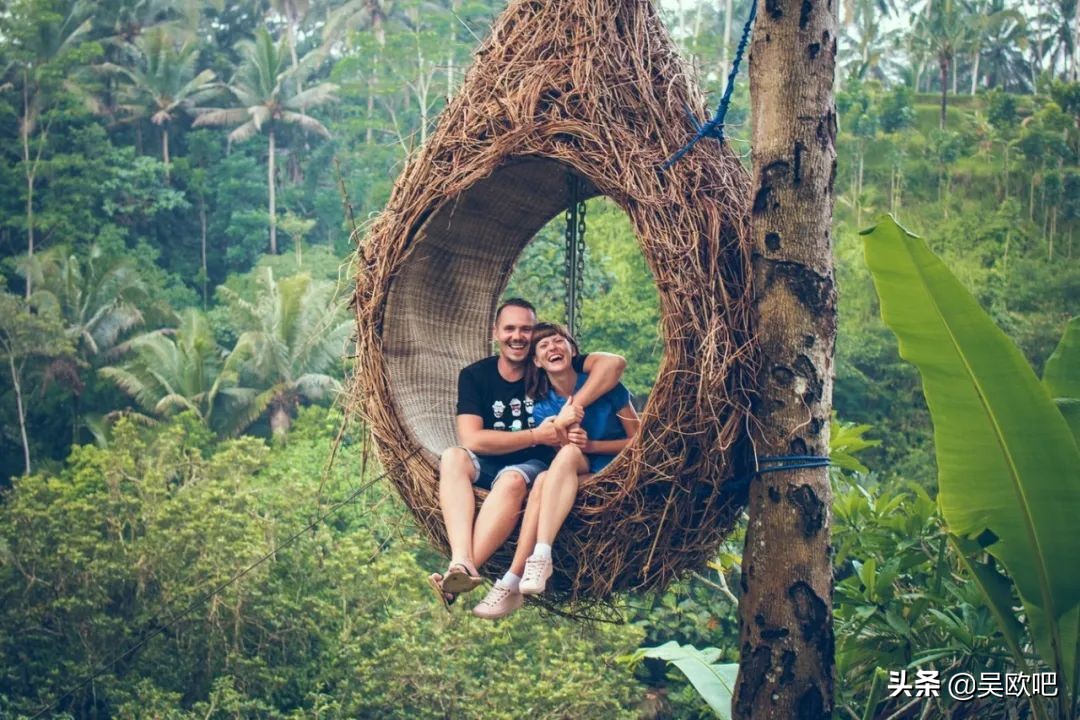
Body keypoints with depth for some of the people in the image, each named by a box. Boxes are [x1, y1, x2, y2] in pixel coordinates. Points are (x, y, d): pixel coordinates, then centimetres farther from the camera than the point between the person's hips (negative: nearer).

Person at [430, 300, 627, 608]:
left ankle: (464, 567, -51)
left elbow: (614, 362, -15)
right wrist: (535, 436, -20)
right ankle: (461, 563, -51)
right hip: (487, 464, 2)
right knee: (452, 458, -31)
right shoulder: (475, 375, -1)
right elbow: (472, 439, -14)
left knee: (512, 480, -37)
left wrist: (574, 407, -26)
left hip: (534, 465, -2)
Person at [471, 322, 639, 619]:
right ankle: (512, 583, -40)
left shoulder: (604, 386, -6)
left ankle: (541, 557, -43)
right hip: (573, 476, 3)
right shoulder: (542, 407, 3)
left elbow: (639, 441, -4)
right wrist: (560, 426, -22)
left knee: (569, 452, -32)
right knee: (543, 481, -30)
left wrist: (591, 445, -19)